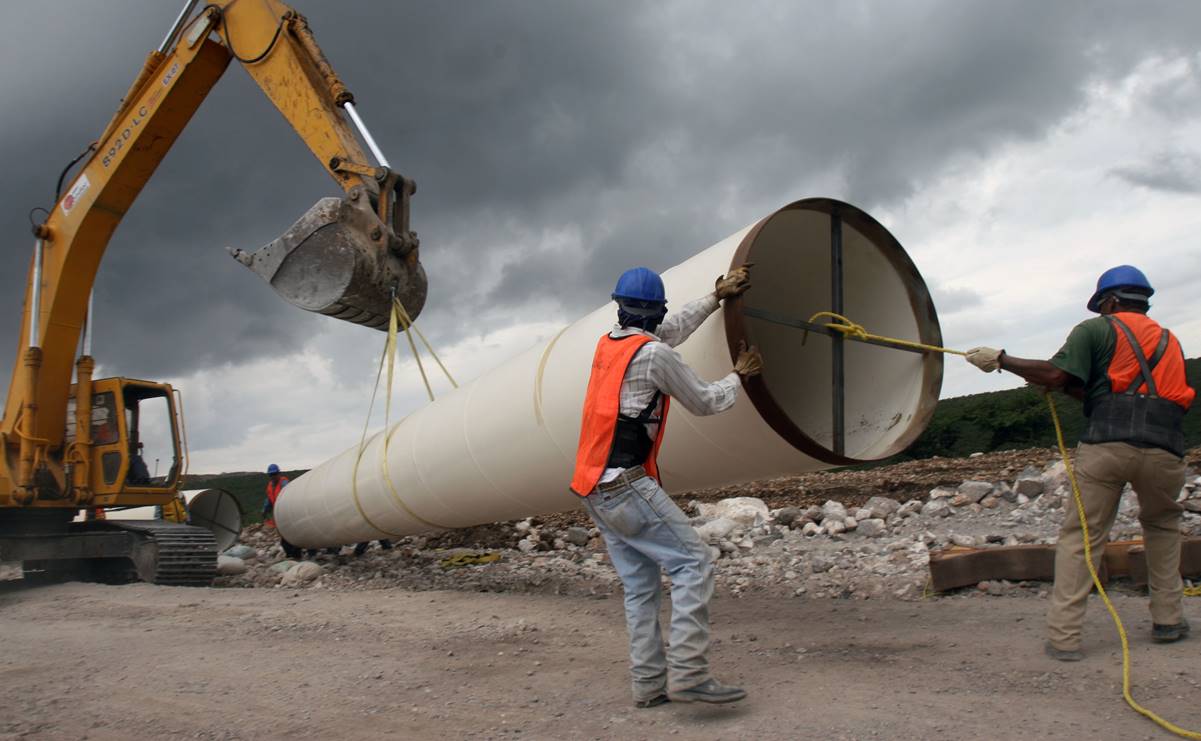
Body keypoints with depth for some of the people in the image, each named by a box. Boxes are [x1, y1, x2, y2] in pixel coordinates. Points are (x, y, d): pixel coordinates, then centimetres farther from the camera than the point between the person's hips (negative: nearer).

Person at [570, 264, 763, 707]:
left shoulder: (607, 343, 13)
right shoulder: (654, 354, -10)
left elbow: (673, 329, 28)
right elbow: (705, 403, 2)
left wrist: (717, 296, 34)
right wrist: (738, 375, 20)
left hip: (594, 489, 9)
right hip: (627, 487, -8)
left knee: (640, 586, 12)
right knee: (693, 564, -6)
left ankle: (648, 684, 13)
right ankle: (687, 674, -12)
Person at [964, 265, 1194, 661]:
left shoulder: (1099, 330, 11)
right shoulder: (1170, 341, 28)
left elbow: (1055, 374, -3)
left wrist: (1001, 359, 6)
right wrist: (1067, 387, 29)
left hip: (1107, 445, -4)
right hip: (1165, 449, 5)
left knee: (1080, 537, 2)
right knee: (1162, 525, 29)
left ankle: (1063, 636, -1)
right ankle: (1168, 620, 28)